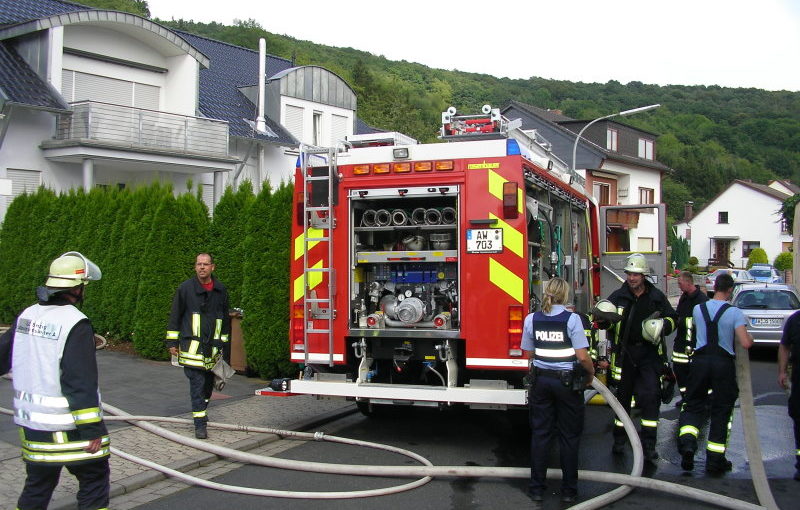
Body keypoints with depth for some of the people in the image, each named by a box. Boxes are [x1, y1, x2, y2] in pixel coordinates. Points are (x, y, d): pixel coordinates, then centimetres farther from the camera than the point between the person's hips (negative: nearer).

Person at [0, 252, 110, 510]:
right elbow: (81, 383, -21)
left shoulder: (27, 315, 4)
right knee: (94, 481, 7)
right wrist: (92, 429, -17)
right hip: (68, 428, -7)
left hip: (31, 423, 7)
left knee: (37, 486, 19)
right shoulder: (76, 324, -18)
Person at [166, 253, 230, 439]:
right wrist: (172, 342, -1)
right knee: (197, 383, -8)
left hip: (212, 346, 4)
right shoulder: (185, 288, 0)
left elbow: (225, 319, 16)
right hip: (192, 345, -4)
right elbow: (175, 316, 2)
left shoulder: (220, 290, 9)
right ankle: (200, 424, -6)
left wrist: (224, 344, 15)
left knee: (208, 382, 13)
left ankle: (202, 411, 33)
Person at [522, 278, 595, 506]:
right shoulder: (572, 319, -13)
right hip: (568, 382, -3)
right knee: (569, 436, 10)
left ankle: (537, 488, 17)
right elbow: (583, 357, -14)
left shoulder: (531, 319, -2)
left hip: (541, 379, 3)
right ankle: (568, 491, 18)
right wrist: (591, 372, 4)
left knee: (540, 433, 11)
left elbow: (529, 354, 6)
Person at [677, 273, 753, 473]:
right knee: (721, 411, 10)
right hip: (723, 363, -2)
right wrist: (751, 338, 8)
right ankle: (715, 459, 14)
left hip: (700, 361, 2)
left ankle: (687, 442, -15)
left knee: (693, 405, 11)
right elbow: (745, 343, -12)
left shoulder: (697, 309, 3)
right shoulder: (735, 313, -8)